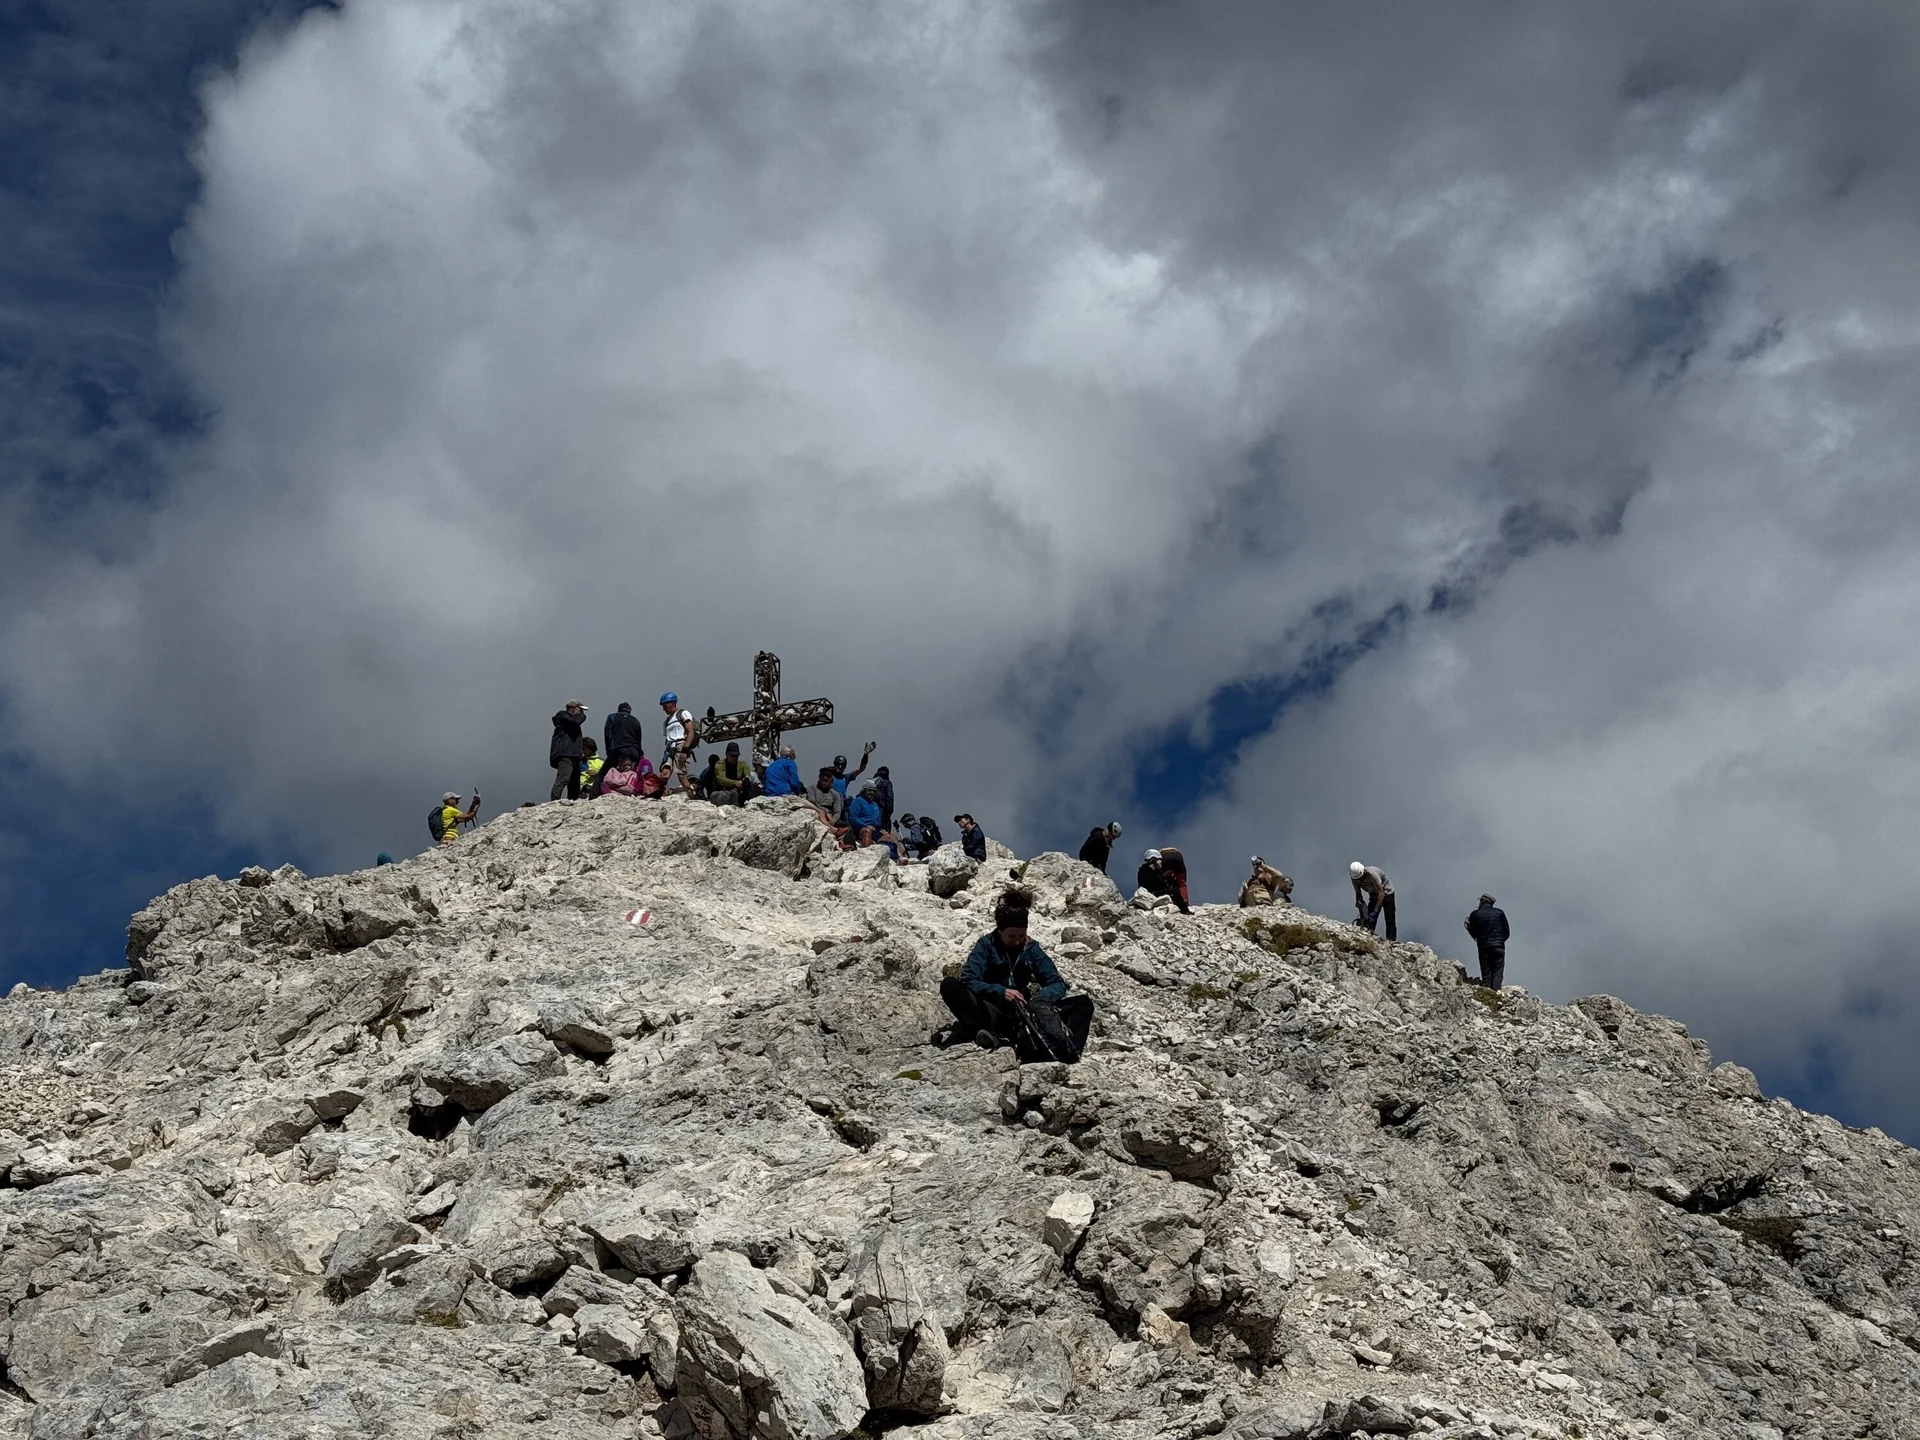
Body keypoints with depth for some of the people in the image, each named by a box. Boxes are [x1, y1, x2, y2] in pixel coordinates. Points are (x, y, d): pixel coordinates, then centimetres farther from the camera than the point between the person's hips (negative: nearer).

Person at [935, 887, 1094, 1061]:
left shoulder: (1031, 948, 6)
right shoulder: (986, 945, -1)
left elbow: (1058, 983, 2)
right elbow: (968, 980, -14)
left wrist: (1043, 997, -21)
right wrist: (1001, 991, -29)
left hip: (1023, 1012, 3)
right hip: (993, 1011, -2)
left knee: (1083, 1003, -15)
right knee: (949, 985, -28)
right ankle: (991, 1033, -46)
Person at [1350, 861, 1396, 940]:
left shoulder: (1372, 874, -36)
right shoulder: (1355, 878, -17)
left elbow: (1381, 894, -34)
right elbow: (1358, 894, -5)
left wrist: (1375, 911, -37)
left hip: (1386, 893, -6)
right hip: (1374, 895, 6)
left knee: (1390, 921, -11)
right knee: (1369, 918, -6)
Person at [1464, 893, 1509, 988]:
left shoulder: (1475, 914, 3)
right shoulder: (1500, 912, 7)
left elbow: (1474, 934, 9)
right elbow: (1507, 932, 9)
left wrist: (1467, 924, 26)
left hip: (1484, 947, 0)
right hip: (1499, 947, 0)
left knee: (1486, 975, 2)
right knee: (1497, 974, -4)